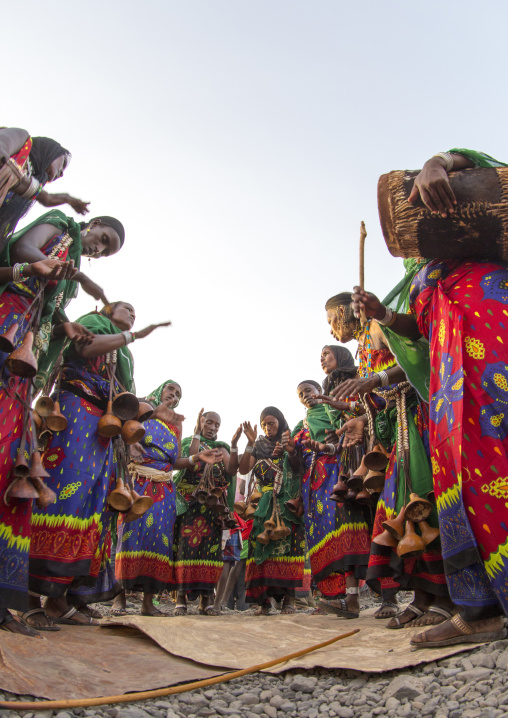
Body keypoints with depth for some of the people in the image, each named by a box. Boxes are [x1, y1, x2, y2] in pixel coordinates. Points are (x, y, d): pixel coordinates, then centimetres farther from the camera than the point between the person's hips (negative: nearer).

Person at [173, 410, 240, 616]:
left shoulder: (221, 447, 18)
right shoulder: (188, 442, 12)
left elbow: (232, 470, -1)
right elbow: (190, 463, -11)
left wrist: (234, 445, -12)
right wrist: (197, 433, -11)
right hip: (189, 502, -2)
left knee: (210, 547, -3)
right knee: (186, 545, -10)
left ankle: (205, 600, 1)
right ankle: (181, 598, -5)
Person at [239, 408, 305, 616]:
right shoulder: (259, 447, 17)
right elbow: (243, 469, 2)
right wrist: (250, 444, -6)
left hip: (287, 503, -2)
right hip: (263, 505, 2)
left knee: (287, 543, -13)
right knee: (262, 545, -8)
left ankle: (289, 597, -9)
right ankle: (263, 600, -5)